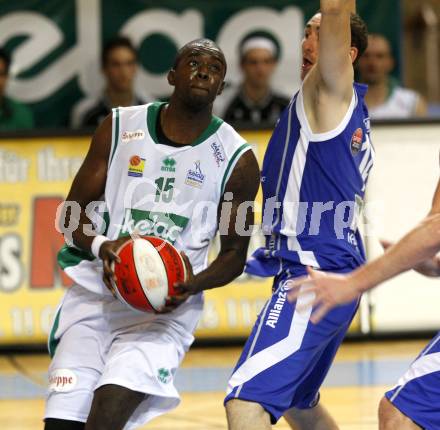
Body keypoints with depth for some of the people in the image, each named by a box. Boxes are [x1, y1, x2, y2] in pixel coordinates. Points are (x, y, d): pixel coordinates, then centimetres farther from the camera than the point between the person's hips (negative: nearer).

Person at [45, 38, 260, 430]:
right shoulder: (120, 128, 5)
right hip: (95, 293, 2)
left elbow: (235, 254, 4)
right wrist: (101, 247, -18)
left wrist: (193, 284, -18)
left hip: (166, 307, -2)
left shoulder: (237, 160, 0)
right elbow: (73, 212, 5)